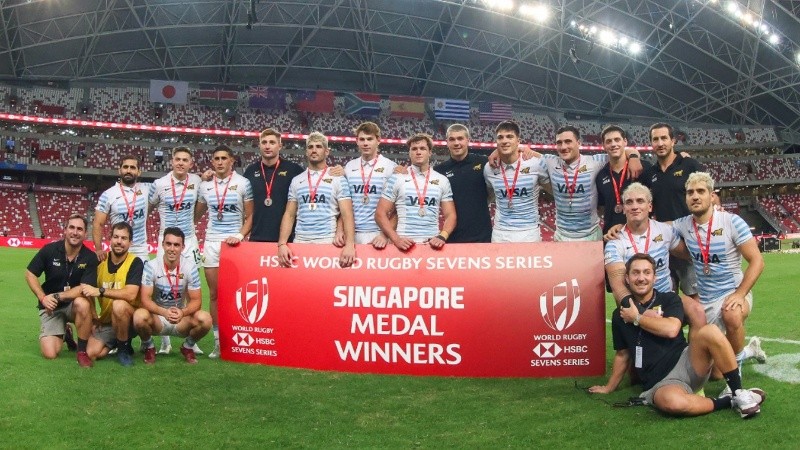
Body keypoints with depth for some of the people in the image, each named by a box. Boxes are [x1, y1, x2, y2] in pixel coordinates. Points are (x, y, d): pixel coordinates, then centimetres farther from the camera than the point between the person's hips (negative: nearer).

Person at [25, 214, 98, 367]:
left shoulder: (90, 257, -14)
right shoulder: (49, 250, -11)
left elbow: (85, 288, -20)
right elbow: (30, 274, -3)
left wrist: (57, 296, -27)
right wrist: (43, 298, -16)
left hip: (74, 304, -1)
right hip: (50, 306, 1)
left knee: (82, 304, -39)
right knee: (50, 354, -15)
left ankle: (82, 351, -19)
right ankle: (63, 333, 22)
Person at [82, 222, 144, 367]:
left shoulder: (135, 263, -15)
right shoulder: (100, 261, -1)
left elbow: (131, 294, -30)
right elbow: (89, 292, 12)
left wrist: (101, 291, -34)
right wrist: (94, 317, 0)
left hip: (129, 320, -5)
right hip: (106, 321, 5)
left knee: (119, 305, -36)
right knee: (91, 353, -16)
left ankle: (125, 348, -13)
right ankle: (116, 342, 19)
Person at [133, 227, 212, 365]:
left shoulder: (190, 266, -12)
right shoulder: (151, 266, -14)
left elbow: (196, 300, -10)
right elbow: (145, 299, -18)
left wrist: (182, 312, -33)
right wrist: (164, 312, -37)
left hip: (182, 319, 1)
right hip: (157, 318, -1)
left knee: (205, 319, -29)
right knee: (140, 316, -34)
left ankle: (188, 347, 5)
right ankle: (148, 347, 0)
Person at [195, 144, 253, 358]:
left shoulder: (243, 183, 0)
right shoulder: (205, 185, 10)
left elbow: (250, 215, 0)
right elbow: (197, 214, 19)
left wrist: (240, 235, -13)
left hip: (233, 242, -3)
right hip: (211, 242, 3)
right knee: (214, 294, 4)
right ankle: (218, 340, 10)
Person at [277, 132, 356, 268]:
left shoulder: (338, 179, 2)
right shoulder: (296, 180, 12)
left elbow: (347, 215, -5)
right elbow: (289, 215, 10)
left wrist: (350, 244, -20)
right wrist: (282, 243, -5)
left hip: (328, 242, -3)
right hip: (300, 242, 3)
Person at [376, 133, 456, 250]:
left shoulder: (442, 180, 9)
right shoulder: (397, 178, 3)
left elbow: (450, 215, 8)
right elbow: (381, 214, 0)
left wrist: (442, 236, -9)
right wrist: (396, 239, -11)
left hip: (433, 244, 2)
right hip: (405, 244, -1)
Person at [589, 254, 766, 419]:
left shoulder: (669, 299, 8)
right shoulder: (620, 314, 12)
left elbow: (671, 329, -14)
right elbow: (623, 354, 22)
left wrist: (637, 318, -4)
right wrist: (609, 387, 26)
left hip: (687, 364, 1)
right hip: (660, 383, -1)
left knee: (710, 332, -30)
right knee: (672, 402, -39)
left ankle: (739, 393, -14)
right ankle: (727, 402, -11)